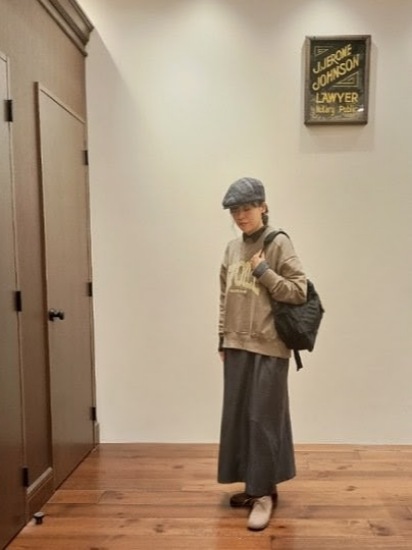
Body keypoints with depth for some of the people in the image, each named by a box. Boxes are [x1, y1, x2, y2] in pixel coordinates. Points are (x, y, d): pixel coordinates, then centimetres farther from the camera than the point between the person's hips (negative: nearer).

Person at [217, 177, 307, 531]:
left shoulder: (279, 243, -6)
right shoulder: (232, 248, 11)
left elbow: (299, 292, -9)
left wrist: (264, 271, -15)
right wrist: (222, 339, 14)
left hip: (268, 347, -6)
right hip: (237, 346, 7)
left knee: (263, 418, 0)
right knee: (238, 416, 12)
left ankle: (265, 494, 14)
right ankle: (255, 485, 29)